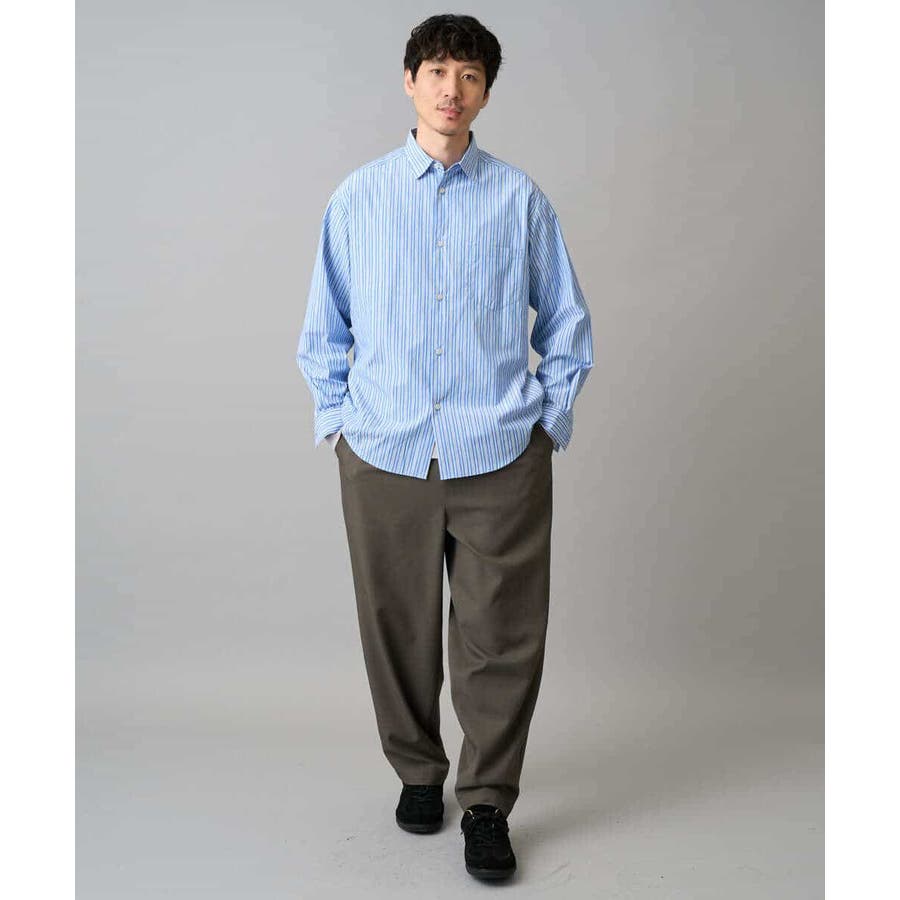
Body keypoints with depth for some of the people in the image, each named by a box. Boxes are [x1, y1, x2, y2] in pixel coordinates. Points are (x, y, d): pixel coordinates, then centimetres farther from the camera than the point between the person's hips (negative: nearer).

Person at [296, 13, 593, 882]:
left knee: (500, 639, 4)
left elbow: (565, 322, 11)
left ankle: (487, 802, 24)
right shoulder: (356, 198, 6)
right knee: (397, 631, 12)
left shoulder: (520, 199, 3)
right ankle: (417, 772, 36)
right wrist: (336, 420, 5)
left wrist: (549, 417, 4)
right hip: (384, 457, 1)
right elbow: (324, 329, 13)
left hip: (500, 458, -1)